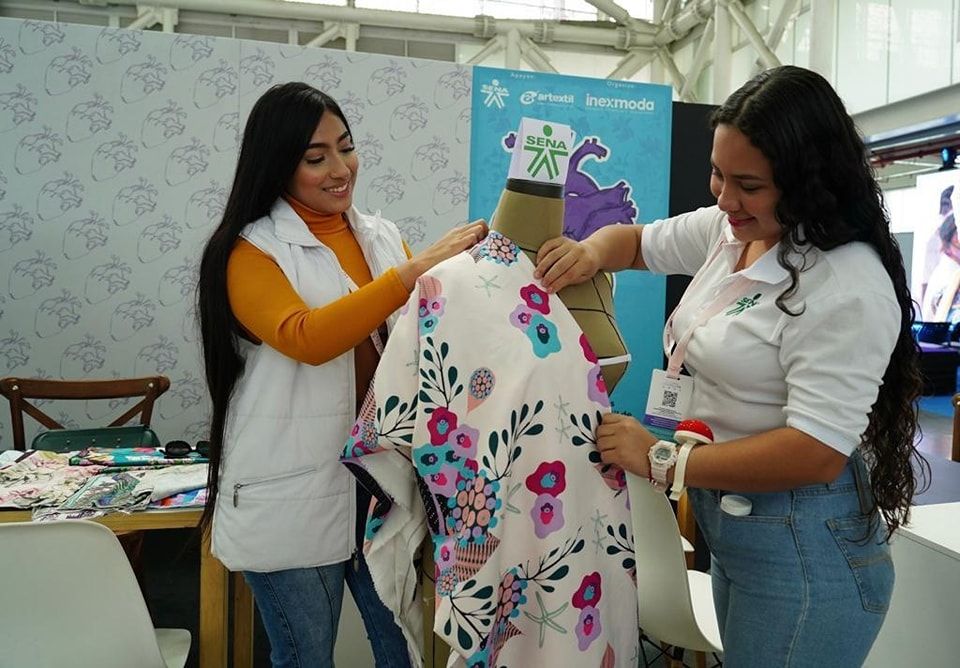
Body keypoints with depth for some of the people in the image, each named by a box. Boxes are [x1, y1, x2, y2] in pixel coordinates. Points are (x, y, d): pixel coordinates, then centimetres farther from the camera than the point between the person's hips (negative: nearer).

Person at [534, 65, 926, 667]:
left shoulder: (847, 287, -25)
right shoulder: (728, 230, 0)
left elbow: (815, 452, -27)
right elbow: (637, 241, 16)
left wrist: (660, 461, -21)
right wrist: (592, 251, -8)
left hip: (801, 554, -8)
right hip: (728, 526, 8)